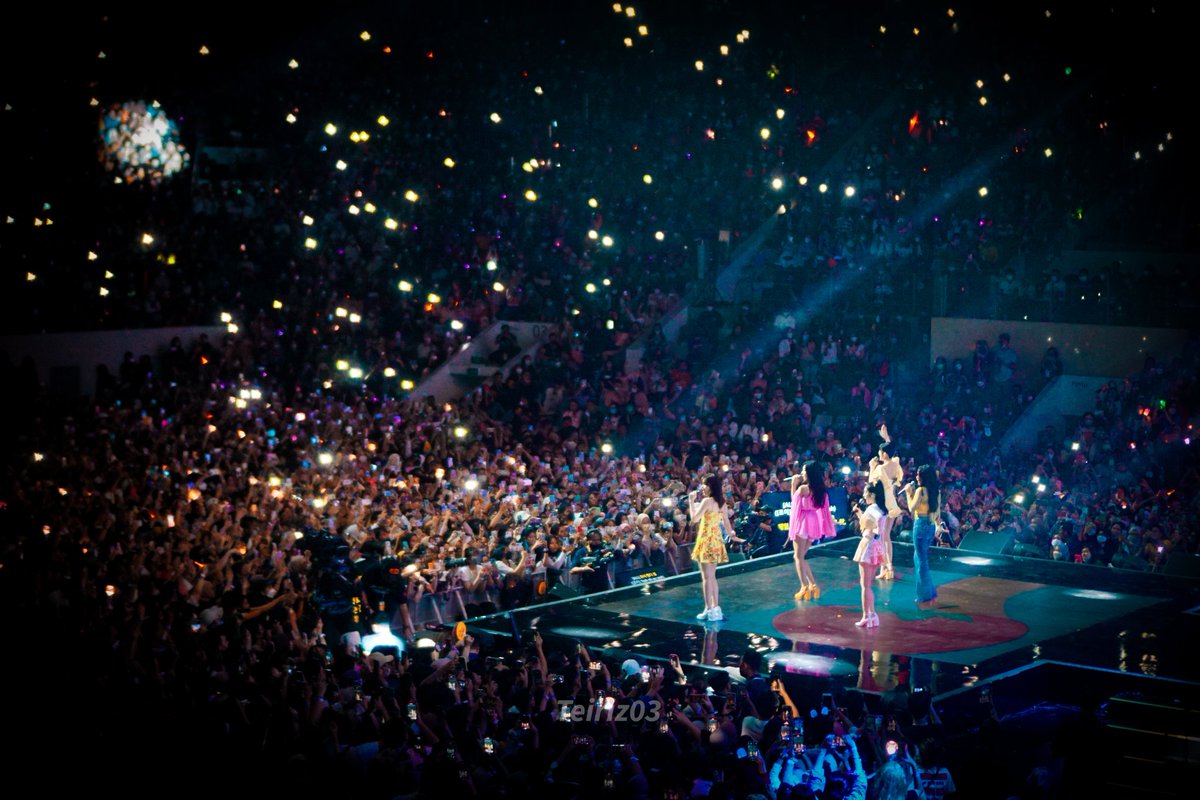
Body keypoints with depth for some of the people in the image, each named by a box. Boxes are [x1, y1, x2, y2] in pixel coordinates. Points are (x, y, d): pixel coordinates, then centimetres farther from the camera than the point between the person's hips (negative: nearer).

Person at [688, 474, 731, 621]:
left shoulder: (707, 501, -15)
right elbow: (726, 523, 14)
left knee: (706, 577, -4)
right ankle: (715, 608, 16)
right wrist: (731, 534, 30)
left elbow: (694, 519, -17)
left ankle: (709, 609, -5)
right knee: (711, 576, 15)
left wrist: (691, 501, -9)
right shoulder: (722, 503, 8)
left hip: (706, 540, -8)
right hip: (717, 540, 8)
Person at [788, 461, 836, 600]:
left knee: (799, 557, -1)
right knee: (799, 556, 17)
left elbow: (794, 500, 0)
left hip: (802, 522, -8)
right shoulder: (820, 489, 6)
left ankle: (805, 588, -9)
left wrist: (794, 484, 5)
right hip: (814, 523, 8)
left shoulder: (803, 488, -15)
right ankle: (813, 585, 11)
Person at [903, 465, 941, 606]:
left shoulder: (921, 490, -14)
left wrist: (908, 492, -3)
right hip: (931, 525, 8)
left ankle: (926, 595, 4)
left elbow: (912, 508, -11)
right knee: (919, 558, 20)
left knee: (921, 560, 0)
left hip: (921, 524, -8)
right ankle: (929, 592, 22)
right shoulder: (936, 491, 9)